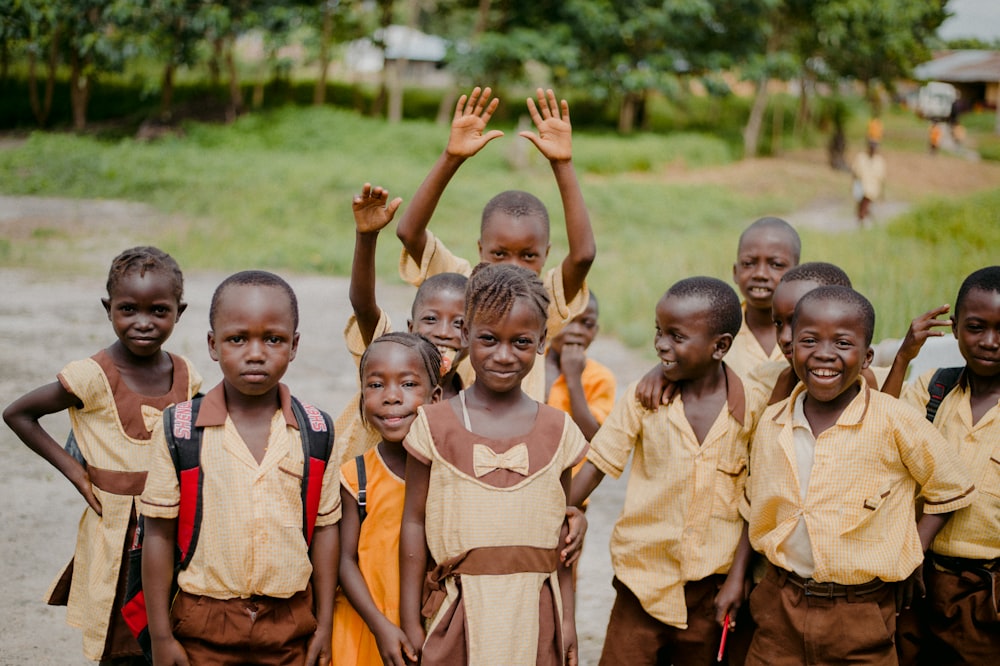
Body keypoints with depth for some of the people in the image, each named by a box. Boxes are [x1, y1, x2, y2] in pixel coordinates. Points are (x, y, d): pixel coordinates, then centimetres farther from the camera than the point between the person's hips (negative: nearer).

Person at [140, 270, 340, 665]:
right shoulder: (180, 430, -6)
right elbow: (159, 534, -3)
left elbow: (324, 529, 5)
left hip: (290, 623, 1)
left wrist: (324, 625, 6)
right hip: (205, 624, -1)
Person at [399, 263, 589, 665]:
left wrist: (567, 619, 9)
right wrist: (410, 624, -1)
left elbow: (561, 533, 9)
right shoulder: (435, 425, -2)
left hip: (534, 615, 2)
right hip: (459, 612, -1)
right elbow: (414, 523, 0)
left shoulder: (558, 431, 4)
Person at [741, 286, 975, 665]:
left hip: (860, 616, -3)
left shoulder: (895, 423, -12)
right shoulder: (771, 424, 1)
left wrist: (910, 554, -6)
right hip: (779, 606, 3)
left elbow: (951, 491, 0)